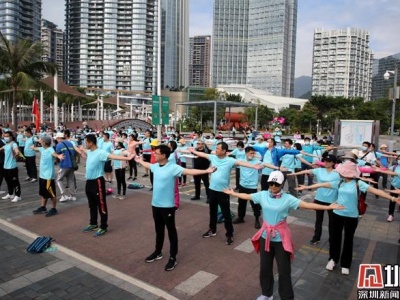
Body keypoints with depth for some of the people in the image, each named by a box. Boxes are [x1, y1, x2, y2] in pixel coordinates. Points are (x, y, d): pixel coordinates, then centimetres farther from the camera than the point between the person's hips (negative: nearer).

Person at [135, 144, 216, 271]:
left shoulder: (173, 167, -18)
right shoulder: (155, 166, 4)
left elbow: (189, 171, -27)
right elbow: (147, 165, 28)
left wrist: (206, 171, -37)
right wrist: (140, 161, 46)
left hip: (167, 206, -7)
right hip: (155, 204, 7)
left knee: (171, 231, 6)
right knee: (158, 230, 21)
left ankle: (173, 258, 16)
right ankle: (158, 252, 38)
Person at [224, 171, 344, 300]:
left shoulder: (287, 198, -12)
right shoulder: (262, 195, -4)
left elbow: (306, 204, -16)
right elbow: (247, 196, 8)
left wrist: (328, 207, -21)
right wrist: (232, 193, 17)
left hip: (281, 238, -3)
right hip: (265, 236, 3)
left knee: (284, 270, 8)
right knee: (265, 267, 17)